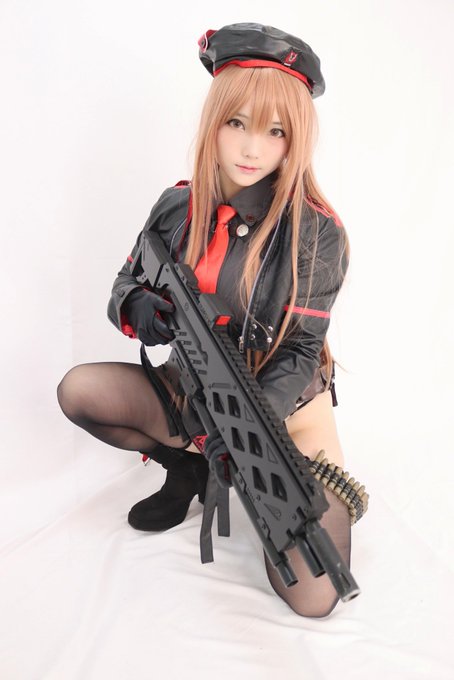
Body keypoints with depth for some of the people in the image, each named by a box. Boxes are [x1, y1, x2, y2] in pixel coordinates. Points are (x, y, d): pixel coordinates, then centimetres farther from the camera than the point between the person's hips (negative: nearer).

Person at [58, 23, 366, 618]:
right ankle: (187, 469, 6)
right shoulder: (179, 207, -5)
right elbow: (125, 288, 3)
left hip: (282, 402, -3)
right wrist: (140, 309, -23)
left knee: (312, 600, -14)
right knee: (78, 390, -17)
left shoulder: (316, 232, -17)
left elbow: (300, 353, -17)